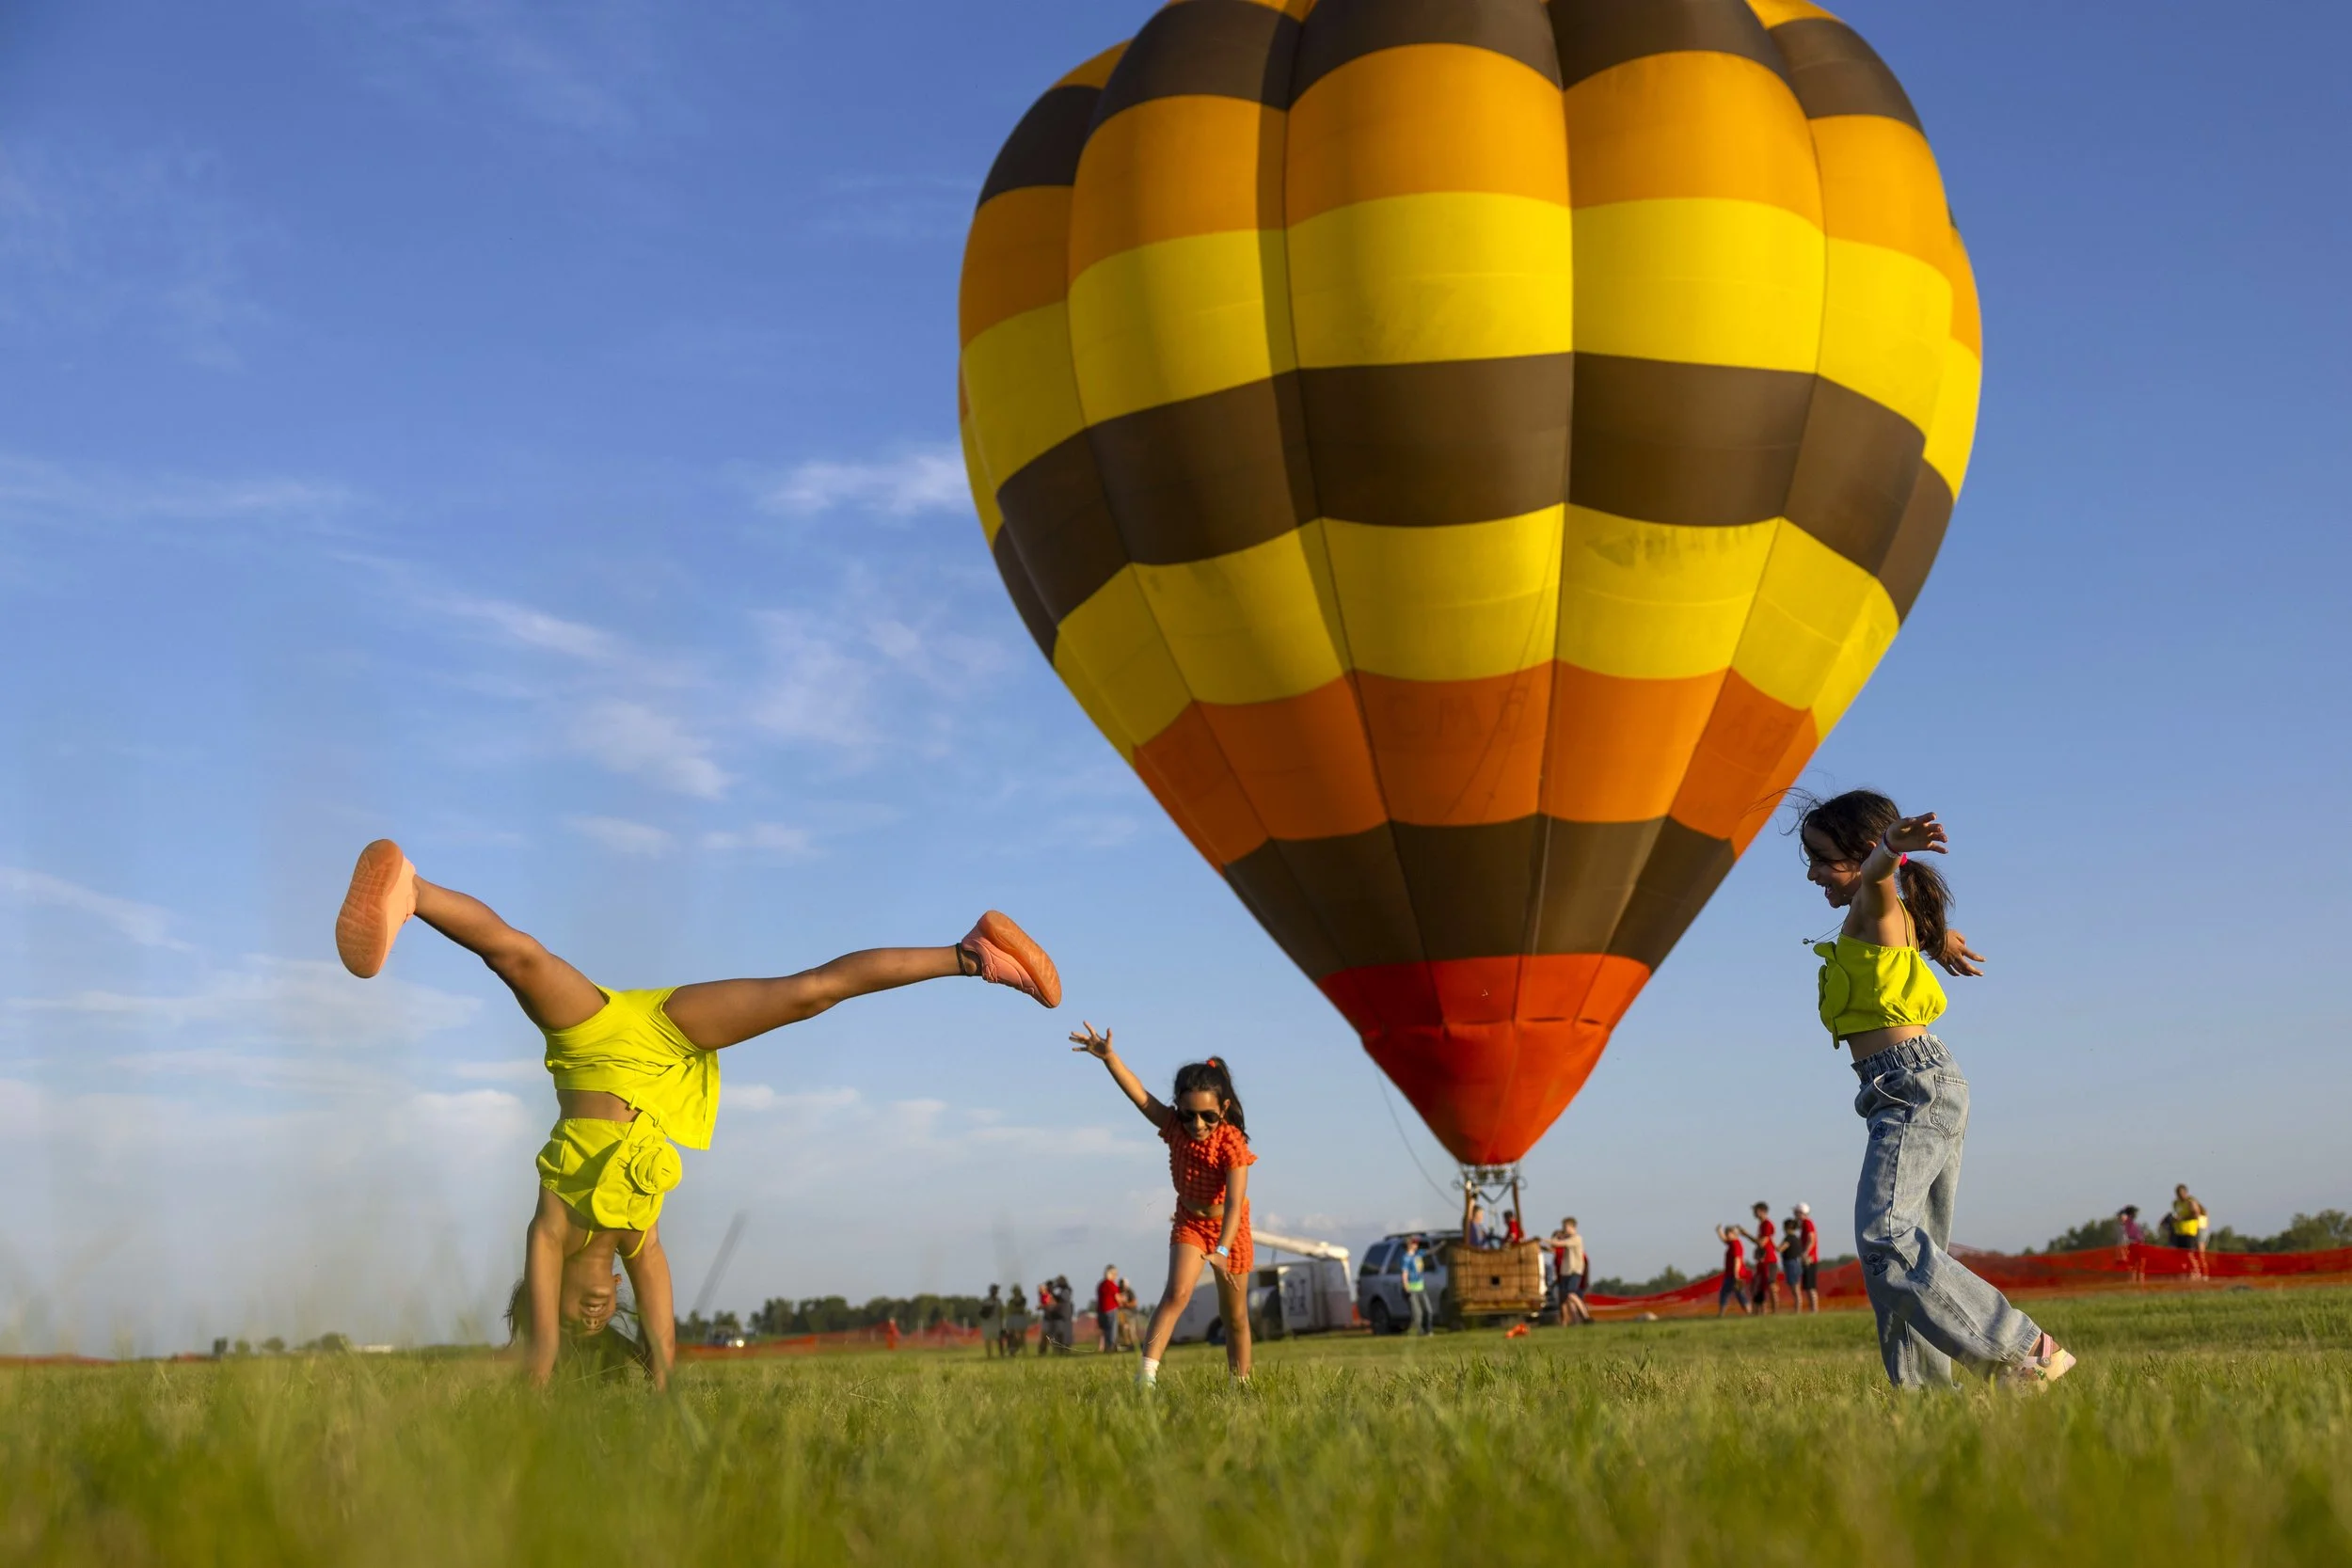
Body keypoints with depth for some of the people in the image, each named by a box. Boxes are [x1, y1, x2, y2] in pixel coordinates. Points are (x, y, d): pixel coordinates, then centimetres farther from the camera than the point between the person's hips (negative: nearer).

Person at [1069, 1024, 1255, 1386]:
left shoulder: (1232, 1143, -27)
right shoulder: (1174, 1126, -16)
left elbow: (1234, 1204, -34)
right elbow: (1139, 1094, -28)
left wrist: (1222, 1251, -46)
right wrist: (1109, 1057, -41)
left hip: (1228, 1226, -2)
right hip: (1189, 1221, 2)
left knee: (1235, 1315, 8)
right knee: (1177, 1292, -21)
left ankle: (1241, 1383, 23)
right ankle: (1147, 1373, -32)